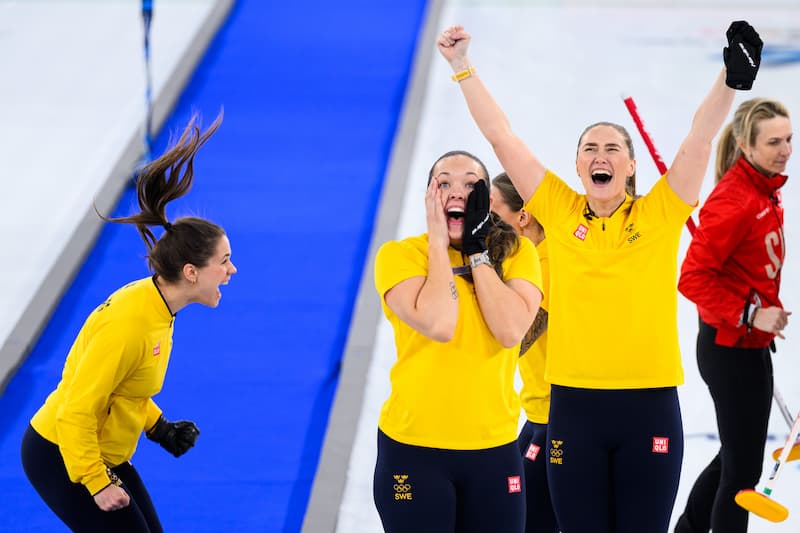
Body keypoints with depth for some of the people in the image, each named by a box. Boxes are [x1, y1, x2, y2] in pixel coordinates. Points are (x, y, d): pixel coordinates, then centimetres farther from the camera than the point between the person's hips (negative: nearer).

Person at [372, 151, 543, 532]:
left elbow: (511, 331, -14)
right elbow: (438, 325, -21)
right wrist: (438, 242, -11)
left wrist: (476, 249, -10)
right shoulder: (399, 254, -4)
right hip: (414, 448, -2)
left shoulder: (516, 253, 3)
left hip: (494, 451, 2)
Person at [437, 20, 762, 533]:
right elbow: (502, 136, 5)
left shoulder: (659, 215, 3)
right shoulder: (560, 212, 5)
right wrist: (462, 66, 2)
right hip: (574, 404, 1)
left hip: (650, 404, -1)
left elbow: (699, 142, -7)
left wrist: (730, 80, -21)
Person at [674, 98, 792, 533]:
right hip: (730, 348, -10)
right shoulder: (732, 200, -23)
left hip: (751, 346, 10)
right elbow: (693, 278, -25)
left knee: (737, 456, 21)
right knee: (744, 467, -1)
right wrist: (749, 315, -26)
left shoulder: (766, 192, 6)